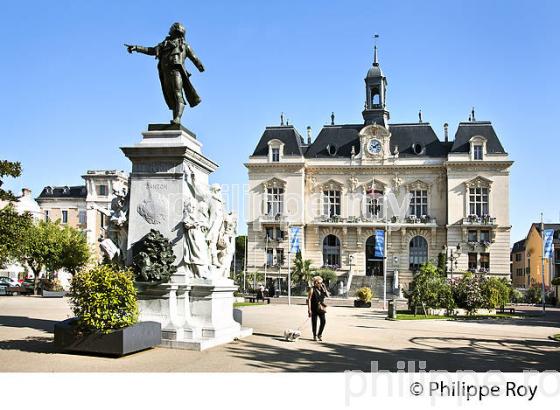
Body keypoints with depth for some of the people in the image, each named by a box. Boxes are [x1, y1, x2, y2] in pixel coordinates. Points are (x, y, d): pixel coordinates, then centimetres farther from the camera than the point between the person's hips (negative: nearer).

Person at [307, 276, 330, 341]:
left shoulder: (322, 289, 9)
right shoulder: (312, 289, -6)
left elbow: (327, 295, 1)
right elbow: (309, 299, -8)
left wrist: (324, 288, -7)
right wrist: (309, 309, -13)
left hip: (321, 308, 4)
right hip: (314, 308, -4)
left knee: (323, 321, -6)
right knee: (314, 322, 2)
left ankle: (319, 334, 11)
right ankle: (314, 336, 17)